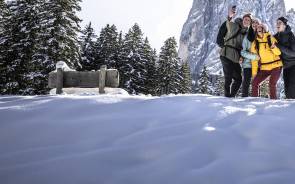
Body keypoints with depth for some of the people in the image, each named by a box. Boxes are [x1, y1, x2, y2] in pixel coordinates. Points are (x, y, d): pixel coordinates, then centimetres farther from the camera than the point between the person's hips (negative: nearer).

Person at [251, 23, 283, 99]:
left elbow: (279, 53, -6)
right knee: (254, 83, -8)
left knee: (272, 84, -19)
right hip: (264, 68, 3)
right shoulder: (255, 43, 3)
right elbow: (254, 59, 6)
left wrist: (274, 47, -27)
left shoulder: (271, 39, -4)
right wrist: (254, 72, 1)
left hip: (276, 66, -3)